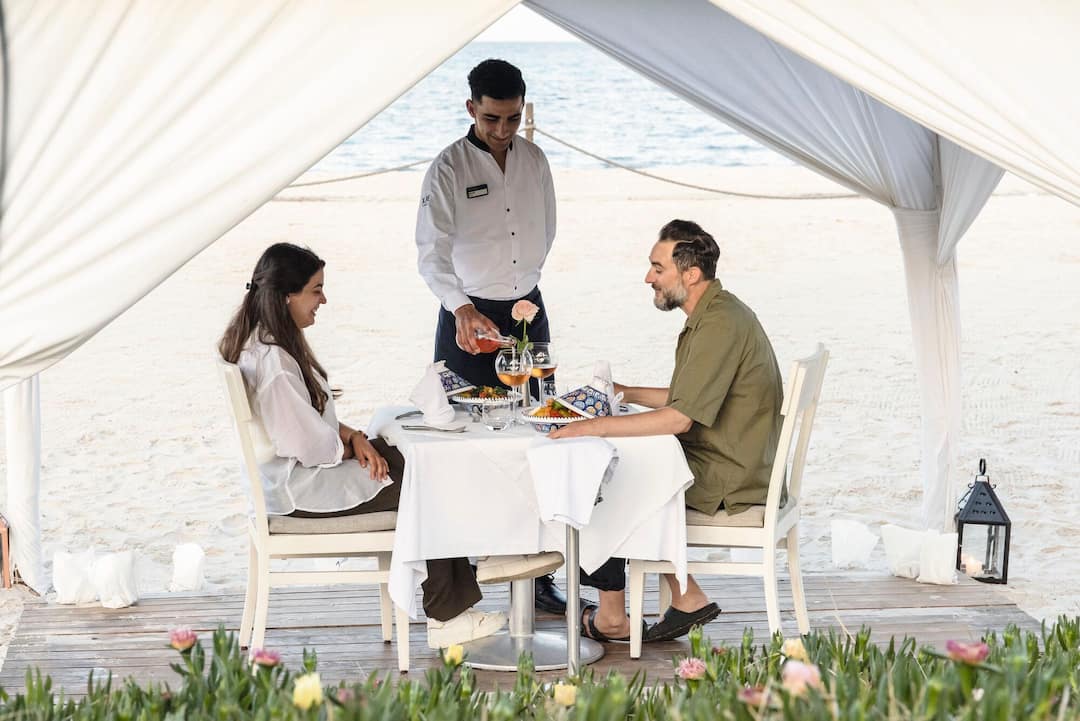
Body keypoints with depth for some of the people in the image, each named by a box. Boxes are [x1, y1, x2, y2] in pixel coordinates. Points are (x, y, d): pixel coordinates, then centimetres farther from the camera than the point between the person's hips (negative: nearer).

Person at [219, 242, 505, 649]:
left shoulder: (261, 342, 6)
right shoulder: (272, 362, -27)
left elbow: (314, 415, 16)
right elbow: (310, 445, -24)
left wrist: (354, 437, -1)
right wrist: (352, 447, -4)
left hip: (295, 473, 10)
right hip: (299, 488, -10)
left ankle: (452, 611, 2)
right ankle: (444, 617, 7)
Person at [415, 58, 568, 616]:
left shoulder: (534, 160, 6)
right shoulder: (448, 168, -9)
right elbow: (431, 253, -16)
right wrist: (463, 308, -30)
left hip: (528, 312, 4)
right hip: (468, 316, -4)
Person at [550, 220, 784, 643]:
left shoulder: (719, 325, -21)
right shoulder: (714, 314, 12)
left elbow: (679, 418, -27)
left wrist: (595, 426, -24)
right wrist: (627, 394, 16)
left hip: (727, 479, -10)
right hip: (727, 469, 10)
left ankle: (612, 618, 9)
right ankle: (687, 598, 12)